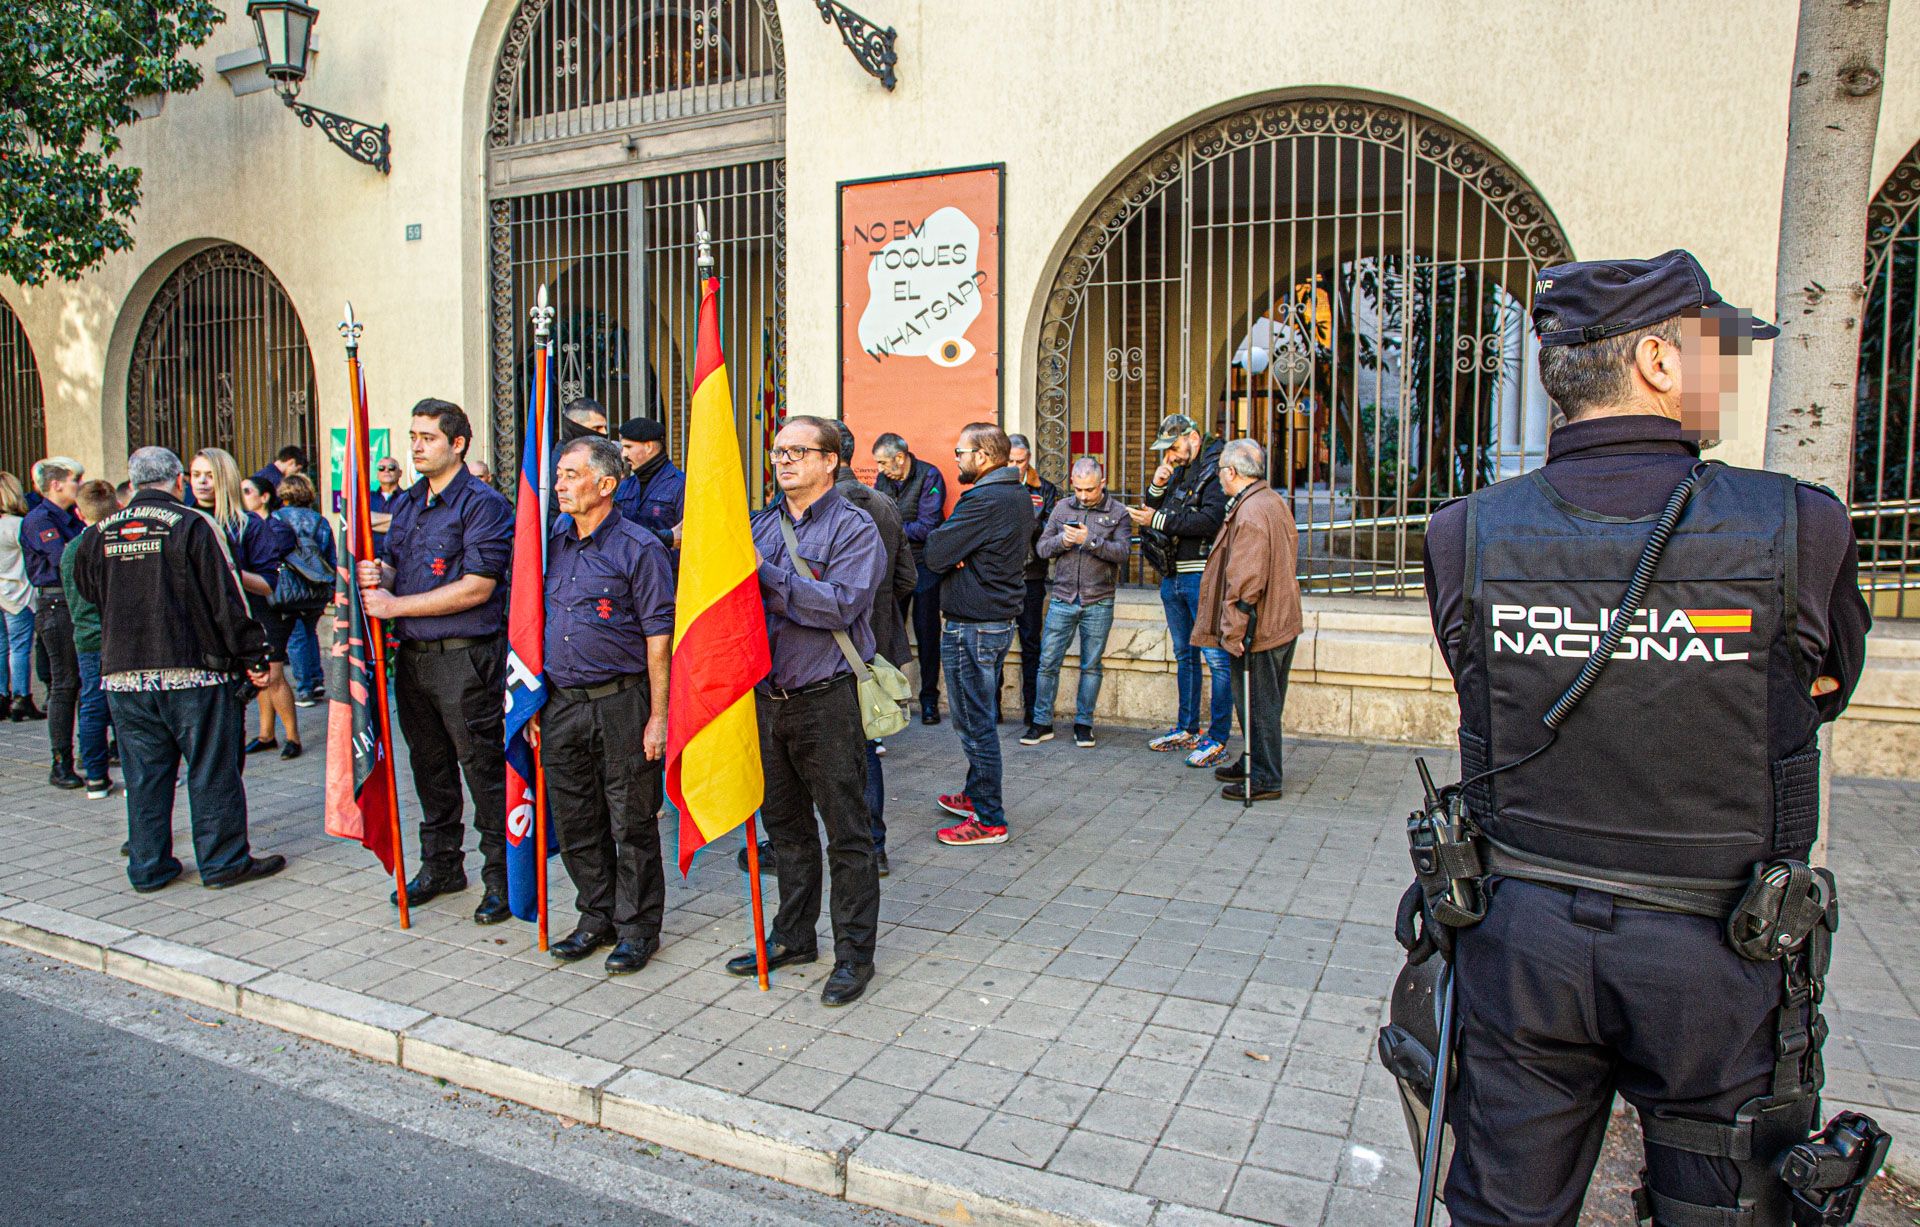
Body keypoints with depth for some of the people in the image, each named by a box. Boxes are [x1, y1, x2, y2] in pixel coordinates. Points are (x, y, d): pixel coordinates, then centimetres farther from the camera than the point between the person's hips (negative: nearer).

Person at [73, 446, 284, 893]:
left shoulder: (98, 535, 7)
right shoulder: (193, 525, -9)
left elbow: (88, 594, 20)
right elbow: (228, 599, -11)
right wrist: (253, 656, -5)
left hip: (123, 674, 5)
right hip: (193, 672, -5)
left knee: (144, 774, 12)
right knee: (212, 771, 4)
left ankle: (148, 867, 19)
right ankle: (223, 861, 10)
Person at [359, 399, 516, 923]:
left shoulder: (483, 504, -11)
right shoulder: (407, 502, 14)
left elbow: (476, 588, -18)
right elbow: (392, 564, 20)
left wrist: (396, 605, -15)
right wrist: (378, 575, -5)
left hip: (466, 658, -8)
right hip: (414, 656, 8)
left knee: (484, 770, -1)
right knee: (430, 766, 18)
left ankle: (501, 876, 11)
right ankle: (440, 865, 33)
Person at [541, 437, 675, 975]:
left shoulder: (639, 548, -8)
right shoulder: (553, 543, 10)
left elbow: (658, 637, -10)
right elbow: (538, 623, 16)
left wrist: (658, 717, -14)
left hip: (620, 703, -6)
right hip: (562, 703, 6)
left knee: (631, 823, 4)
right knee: (575, 822, 14)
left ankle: (637, 927, 18)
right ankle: (598, 918, 30)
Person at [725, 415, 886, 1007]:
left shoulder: (853, 528, -7)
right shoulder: (764, 524, 13)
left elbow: (842, 603, -21)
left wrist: (766, 576, -21)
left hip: (826, 701, -6)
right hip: (768, 697, 7)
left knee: (846, 832, 3)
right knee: (785, 825, 17)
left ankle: (854, 952, 15)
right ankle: (793, 937, 32)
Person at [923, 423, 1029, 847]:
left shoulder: (985, 500, -20)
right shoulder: (1019, 496, 11)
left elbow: (935, 555, -20)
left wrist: (940, 536, 0)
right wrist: (961, 554, -2)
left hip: (972, 627, -10)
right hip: (1001, 619, 10)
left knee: (975, 723, -2)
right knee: (980, 719, 20)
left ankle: (989, 820, 5)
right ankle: (975, 795, 33)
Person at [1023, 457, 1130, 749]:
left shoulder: (1118, 512, 0)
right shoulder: (1062, 508, 8)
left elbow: (1122, 552, -12)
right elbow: (1042, 547, 5)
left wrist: (1090, 540, -23)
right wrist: (1062, 540, -14)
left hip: (1098, 603, -2)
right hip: (1062, 599, 2)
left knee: (1091, 666, 7)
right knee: (1048, 662, 2)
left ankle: (1083, 724, 18)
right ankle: (1042, 723, 12)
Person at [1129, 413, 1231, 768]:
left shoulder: (1215, 470, -9)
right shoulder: (1177, 473, 17)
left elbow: (1210, 520, -22)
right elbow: (1152, 513, 16)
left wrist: (1161, 520, -18)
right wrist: (1157, 487, -1)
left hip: (1203, 578, -9)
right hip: (1173, 578, 9)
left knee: (1216, 658, -6)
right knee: (1184, 655, 17)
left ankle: (1218, 739, -3)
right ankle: (1187, 729, 28)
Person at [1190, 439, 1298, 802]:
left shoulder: (1249, 513, -22)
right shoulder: (1275, 501, 11)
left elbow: (1245, 581, -26)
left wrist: (1233, 631, -21)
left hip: (1258, 629, -10)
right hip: (1282, 620, 10)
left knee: (1257, 704, 0)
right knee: (1263, 702, 20)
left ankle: (1264, 779, 10)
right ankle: (1253, 764, 33)